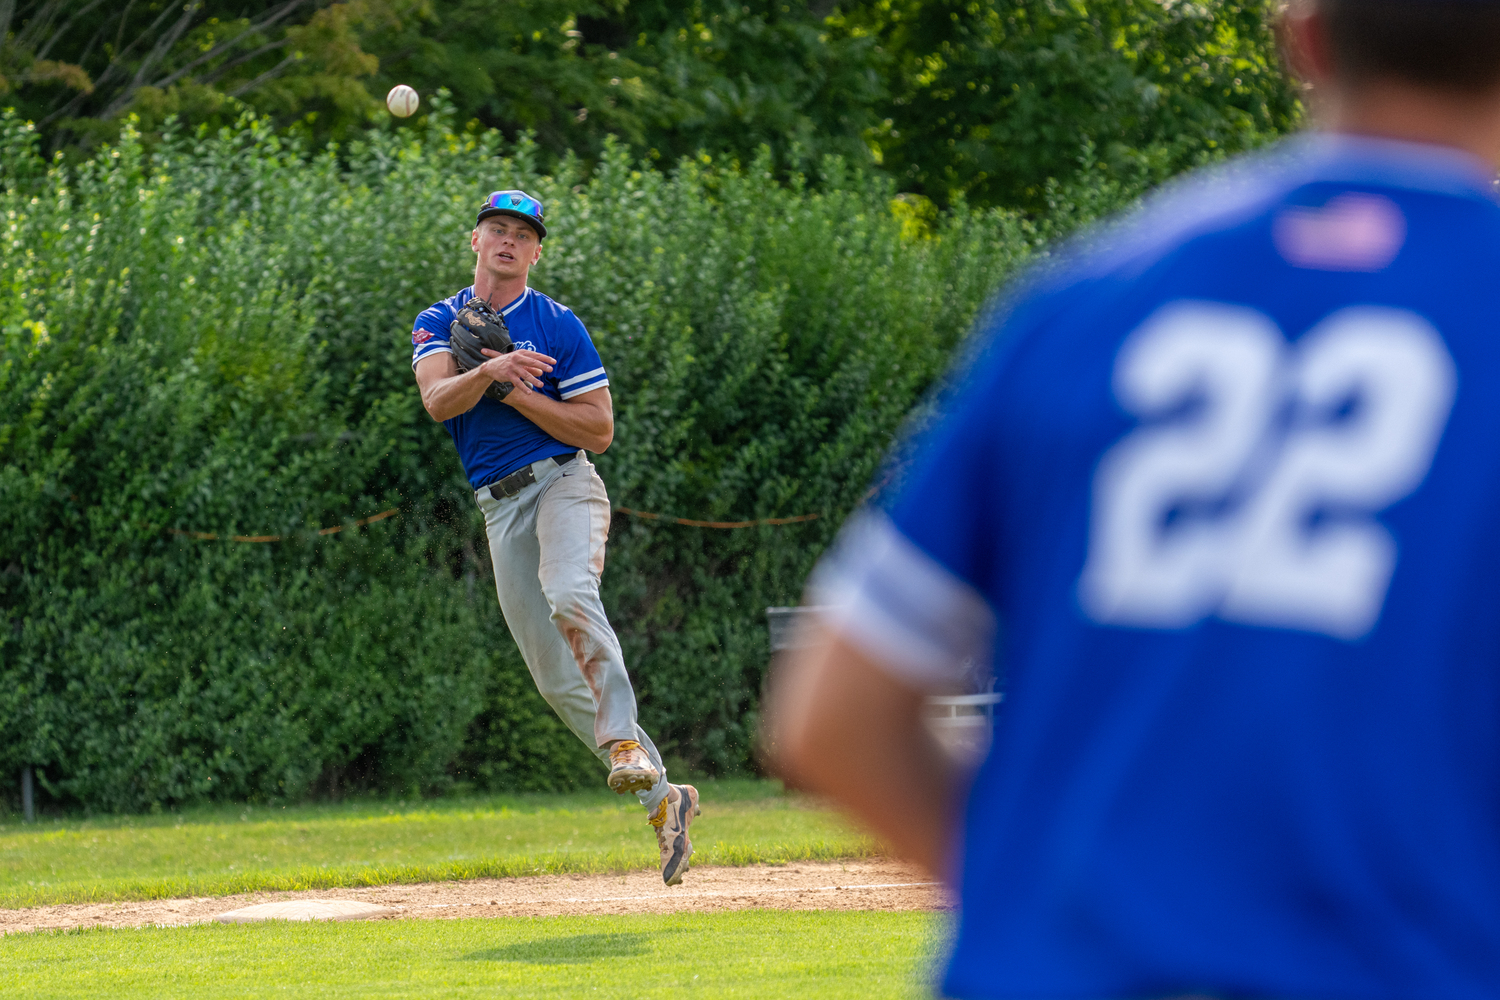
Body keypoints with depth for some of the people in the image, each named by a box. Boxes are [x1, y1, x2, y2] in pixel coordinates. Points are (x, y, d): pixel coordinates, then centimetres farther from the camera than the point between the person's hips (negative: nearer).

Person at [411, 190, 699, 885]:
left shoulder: (558, 326, 2)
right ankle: (662, 798, 11)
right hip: (500, 510, 4)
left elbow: (599, 430, -3)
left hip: (562, 482, -4)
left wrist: (518, 392, -12)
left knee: (570, 597, -36)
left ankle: (626, 742, -35)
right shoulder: (437, 324, 10)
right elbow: (437, 401, -10)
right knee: (558, 679, 2)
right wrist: (488, 371, -29)